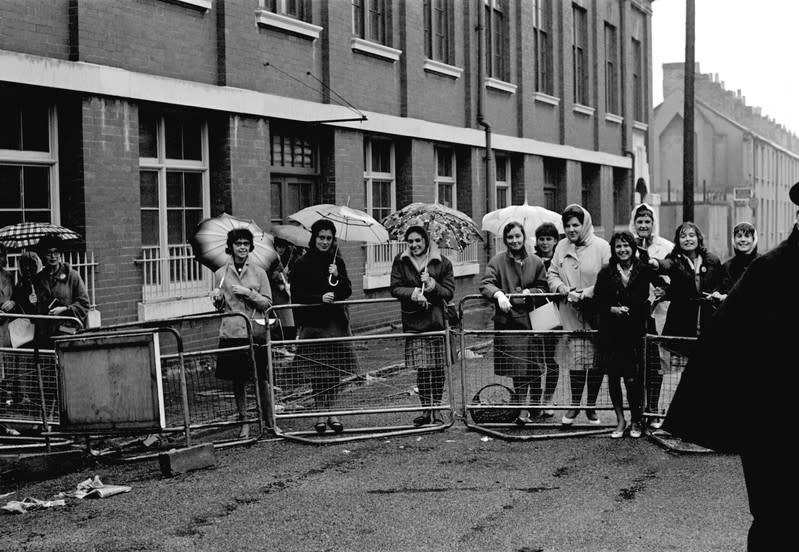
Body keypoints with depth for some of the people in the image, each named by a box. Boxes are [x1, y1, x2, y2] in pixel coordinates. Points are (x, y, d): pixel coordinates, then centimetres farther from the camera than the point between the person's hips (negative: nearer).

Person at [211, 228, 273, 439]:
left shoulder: (259, 272, 5)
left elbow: (268, 304, 3)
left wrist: (249, 293, -10)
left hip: (255, 332, -1)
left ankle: (269, 421, 11)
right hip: (231, 333, 1)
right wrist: (217, 299, -8)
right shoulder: (221, 273, 7)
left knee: (261, 380, 0)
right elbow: (219, 307, 13)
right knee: (238, 380, 4)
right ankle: (244, 423, 14)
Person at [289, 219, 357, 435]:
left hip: (336, 322, 3)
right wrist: (320, 298, -18)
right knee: (317, 371, -2)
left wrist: (337, 277, -11)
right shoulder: (302, 264, -1)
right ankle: (320, 413, 7)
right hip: (313, 324, -3)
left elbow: (347, 292, 6)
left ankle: (331, 412, 13)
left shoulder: (337, 262, 10)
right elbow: (297, 294, -6)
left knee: (335, 370, 3)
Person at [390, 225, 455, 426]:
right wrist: (413, 293, -15)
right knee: (422, 368, -3)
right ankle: (426, 410, 6)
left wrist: (433, 285, -17)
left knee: (438, 368, 2)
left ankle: (436, 408, 15)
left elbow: (449, 292, 1)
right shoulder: (400, 262, 5)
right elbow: (395, 288, 2)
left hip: (437, 319, 0)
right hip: (414, 321, 0)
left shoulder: (442, 263, 3)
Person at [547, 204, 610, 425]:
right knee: (575, 358, 0)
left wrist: (588, 292, -17)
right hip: (571, 313, 2)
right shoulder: (561, 247, 8)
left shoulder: (601, 247, -5)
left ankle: (591, 406, 16)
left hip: (596, 313, -2)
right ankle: (574, 405, 11)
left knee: (596, 360, 3)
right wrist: (562, 288, -7)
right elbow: (552, 274, 13)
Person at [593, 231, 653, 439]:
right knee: (613, 377, 4)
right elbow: (597, 301, 6)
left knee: (633, 378, -5)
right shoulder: (606, 273, 5)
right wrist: (612, 309, -10)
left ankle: (636, 421, 12)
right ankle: (620, 420, 18)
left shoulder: (644, 270, 3)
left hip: (635, 331, -2)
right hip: (611, 333, 2)